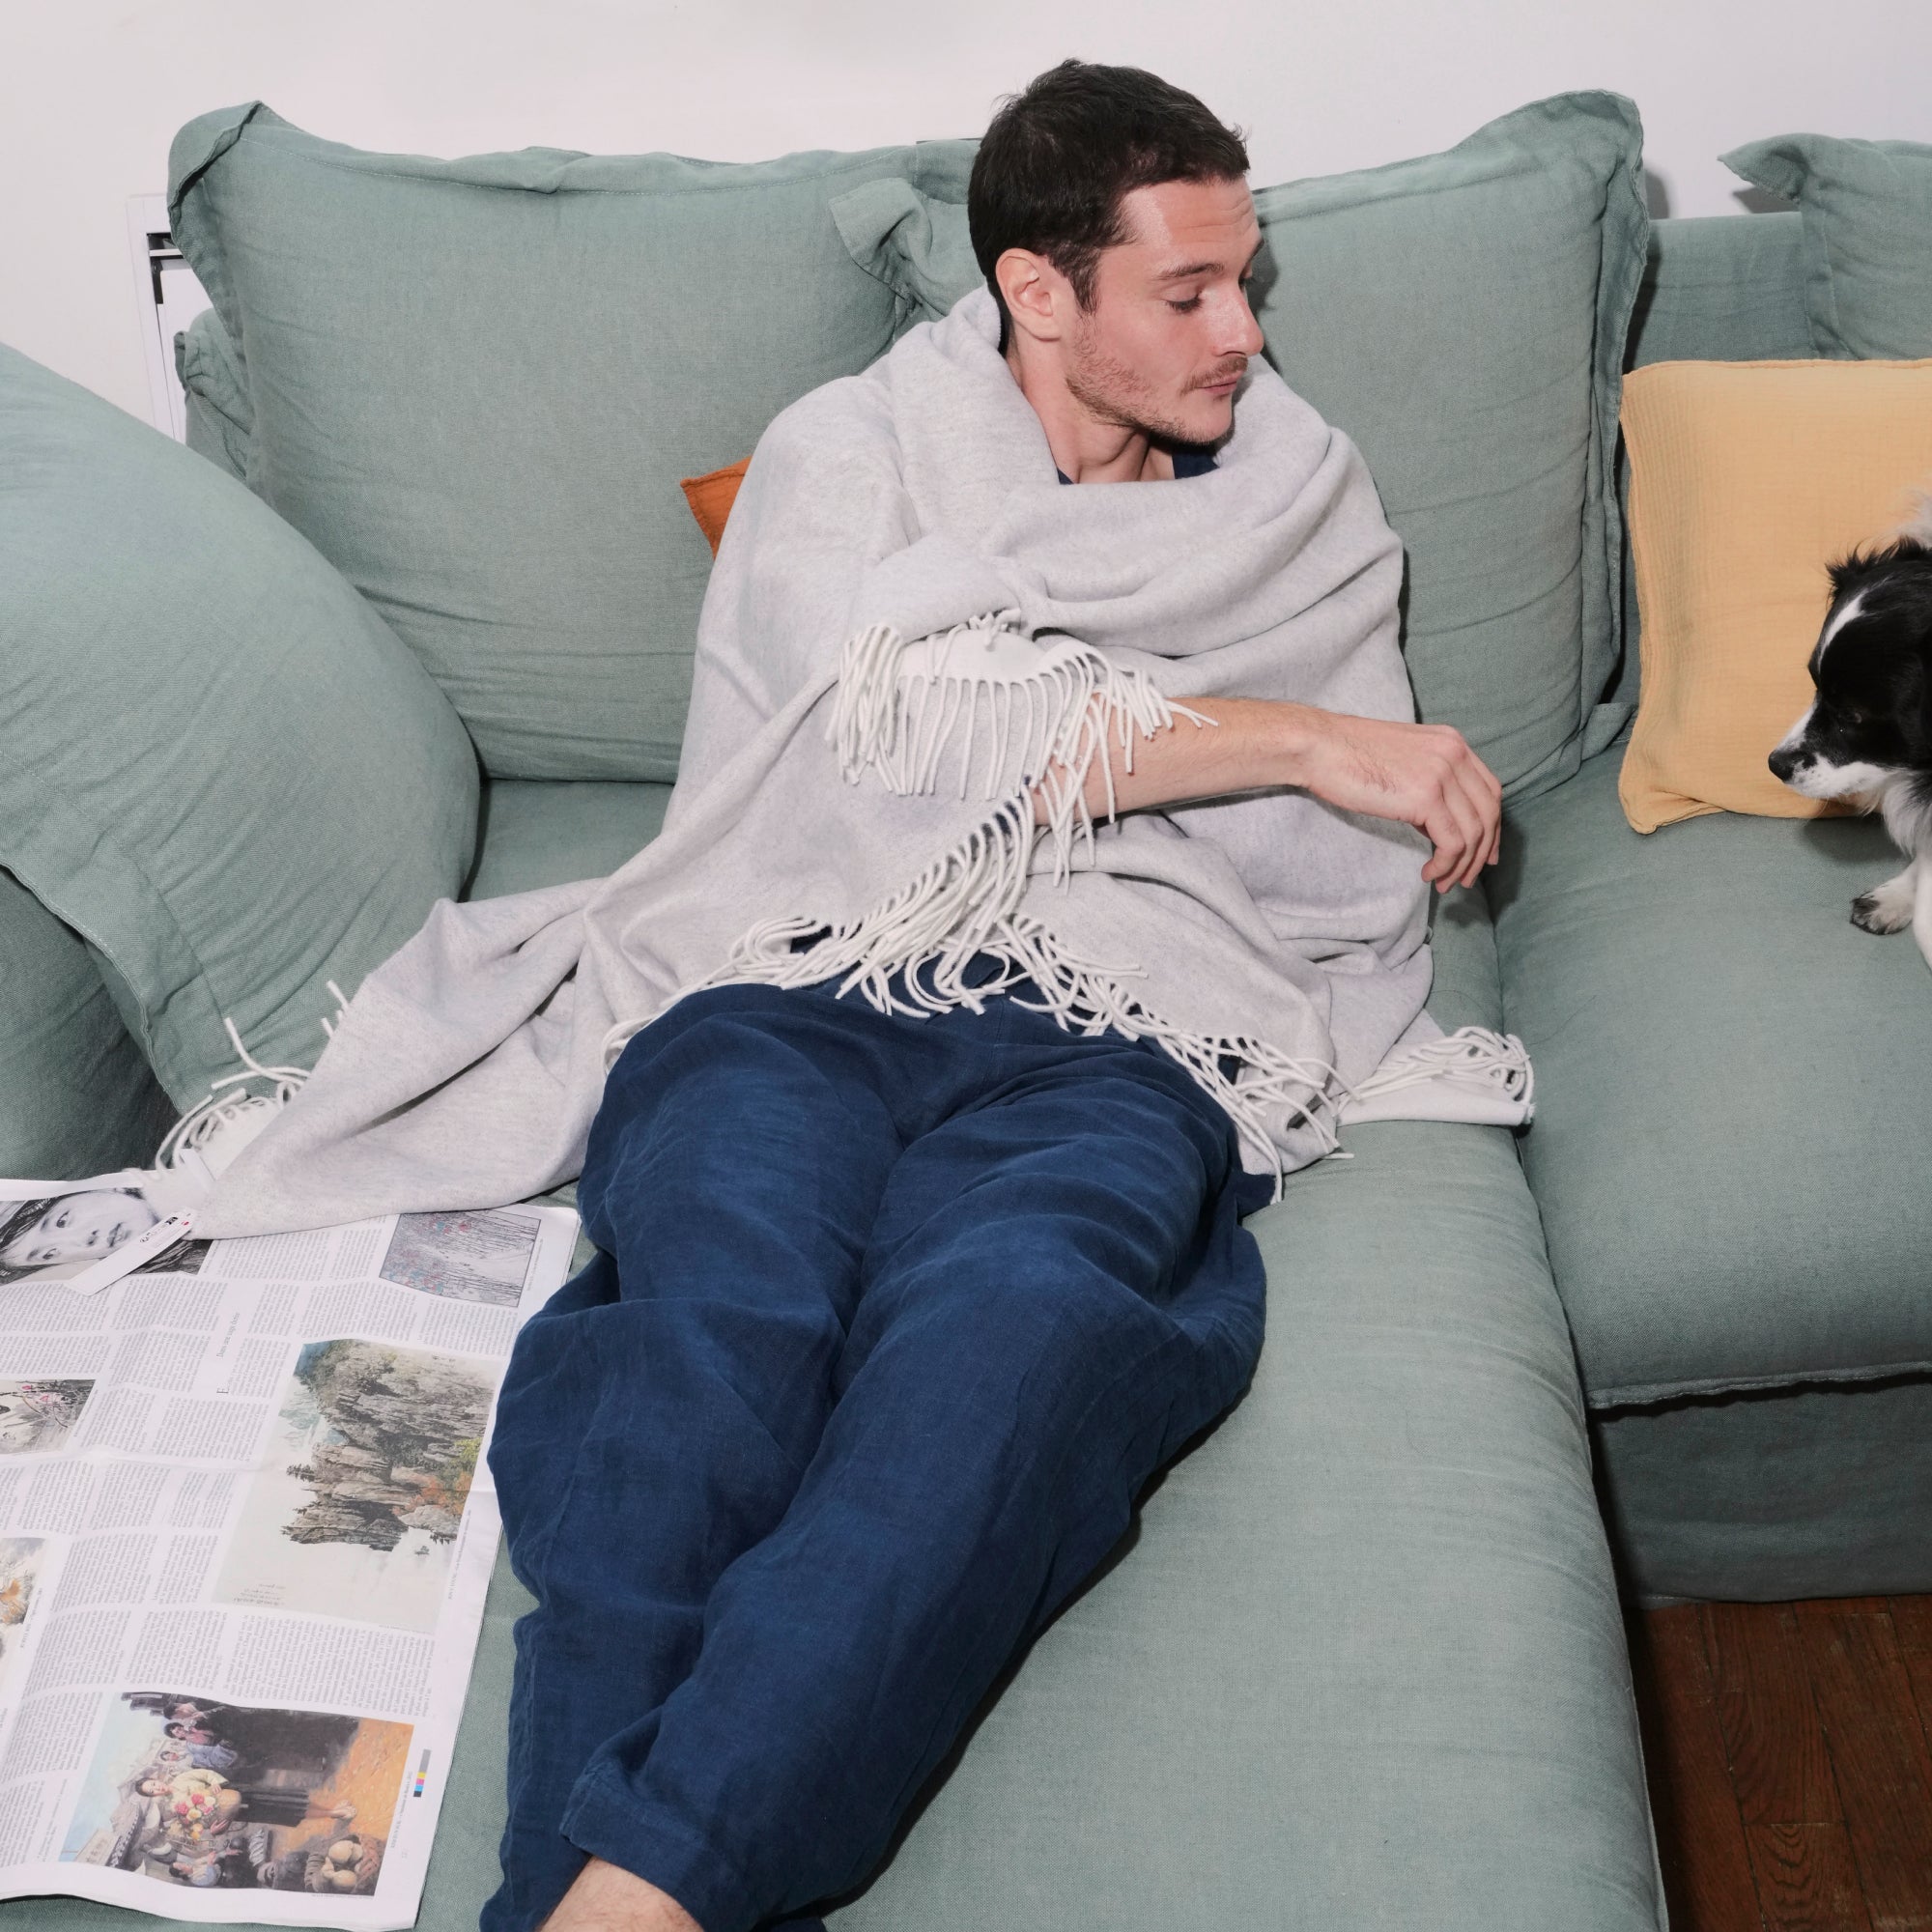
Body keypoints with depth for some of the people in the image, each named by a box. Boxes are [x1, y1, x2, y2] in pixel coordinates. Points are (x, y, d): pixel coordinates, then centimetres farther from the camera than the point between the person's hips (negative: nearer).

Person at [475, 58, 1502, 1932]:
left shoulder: (1303, 504, 25)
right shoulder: (843, 451, 18)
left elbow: (1376, 878, 18)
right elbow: (899, 739, -3)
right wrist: (1286, 740, -2)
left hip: (1110, 1047, 0)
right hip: (807, 996, 0)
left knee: (1011, 1317, -37)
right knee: (723, 1312, -36)